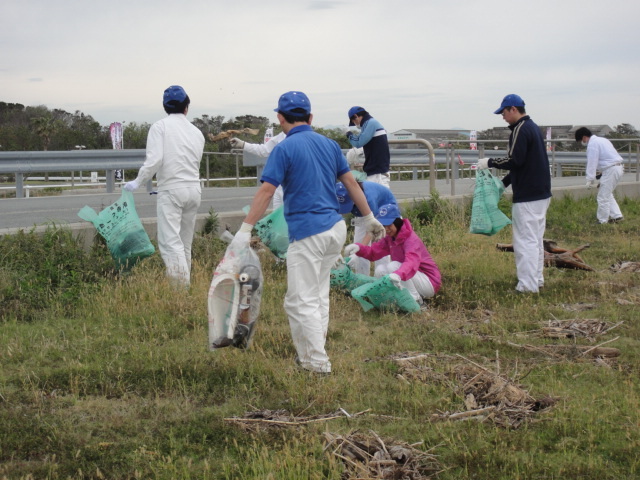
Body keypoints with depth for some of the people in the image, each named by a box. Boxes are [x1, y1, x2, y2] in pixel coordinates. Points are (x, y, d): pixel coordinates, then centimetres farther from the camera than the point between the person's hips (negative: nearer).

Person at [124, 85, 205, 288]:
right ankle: (185, 285, 14)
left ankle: (181, 287, -21)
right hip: (194, 189, 6)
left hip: (171, 189, -5)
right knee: (185, 244, 12)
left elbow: (154, 160, -13)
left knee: (170, 243, -10)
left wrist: (137, 182, -3)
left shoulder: (160, 126, -3)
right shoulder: (197, 132, 11)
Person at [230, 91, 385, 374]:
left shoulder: (285, 149, -8)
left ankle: (317, 363, -2)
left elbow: (265, 192, -14)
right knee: (318, 295, 17)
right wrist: (370, 219, 24)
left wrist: (245, 231, -14)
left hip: (308, 233, -7)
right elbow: (351, 183, 15)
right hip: (336, 228, 7)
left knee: (302, 301, -2)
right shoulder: (329, 144, 11)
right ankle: (309, 355, 22)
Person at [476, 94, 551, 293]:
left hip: (527, 196, -10)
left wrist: (490, 163, -8)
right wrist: (504, 182, 20)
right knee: (535, 239, 16)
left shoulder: (521, 129, -14)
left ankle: (528, 287, -7)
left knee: (525, 241, -7)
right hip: (541, 193, 10)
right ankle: (537, 280, 23)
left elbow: (515, 160, -21)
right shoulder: (533, 127, 17)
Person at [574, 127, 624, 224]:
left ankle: (602, 221, 5)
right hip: (618, 168, 10)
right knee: (608, 194, 22)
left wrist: (590, 179, -11)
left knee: (603, 197, -1)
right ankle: (617, 215, 20)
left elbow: (592, 163, -14)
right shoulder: (601, 140, 20)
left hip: (611, 170, -10)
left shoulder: (592, 144, -11)